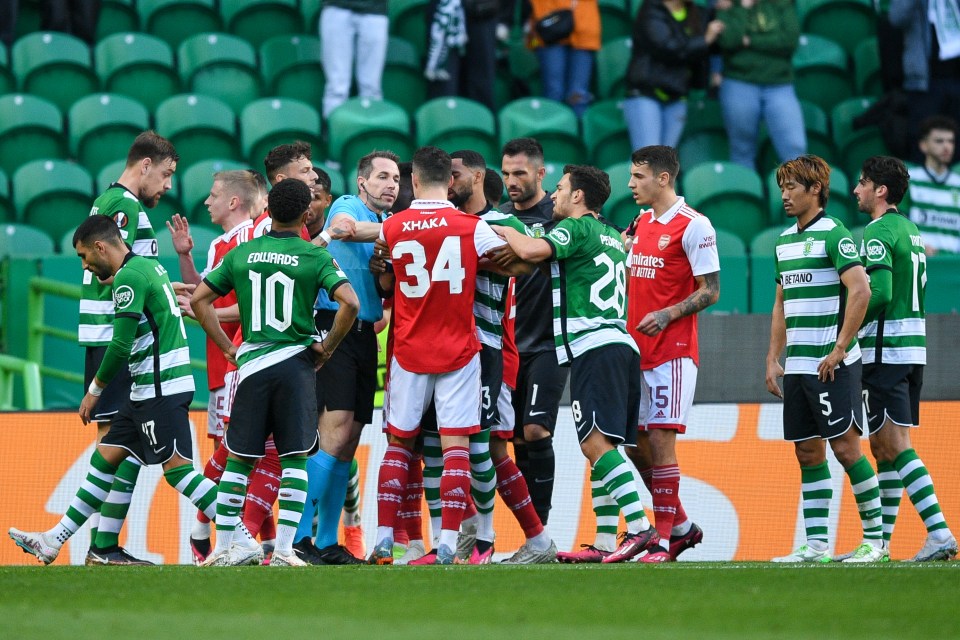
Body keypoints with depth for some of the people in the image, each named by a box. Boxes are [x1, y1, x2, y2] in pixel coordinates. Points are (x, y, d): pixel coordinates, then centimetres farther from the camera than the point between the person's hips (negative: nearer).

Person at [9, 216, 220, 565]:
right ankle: (54, 540, 14)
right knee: (106, 456, 11)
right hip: (146, 389, 10)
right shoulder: (149, 266, 15)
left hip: (161, 389, -10)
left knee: (177, 467, -11)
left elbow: (121, 346, -17)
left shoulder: (129, 277, -14)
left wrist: (95, 390, -6)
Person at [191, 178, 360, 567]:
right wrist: (328, 345, -2)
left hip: (252, 363, 2)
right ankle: (284, 549, -4)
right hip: (296, 362, -2)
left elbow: (199, 299, 7)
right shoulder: (314, 257, -4)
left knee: (239, 458, 9)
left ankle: (222, 548, 8)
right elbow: (350, 303, -16)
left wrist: (227, 347, 11)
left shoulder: (241, 254, 6)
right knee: (295, 458, 2)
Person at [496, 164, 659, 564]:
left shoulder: (576, 228, -2)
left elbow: (530, 251, -18)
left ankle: (640, 528, -27)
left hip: (593, 347, -9)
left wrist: (505, 232, 1)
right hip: (622, 345, 9)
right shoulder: (612, 237, 25)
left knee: (595, 441, -16)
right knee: (599, 445, 10)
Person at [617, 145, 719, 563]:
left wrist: (667, 315, -21)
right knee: (634, 444, 8)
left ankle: (664, 540, -5)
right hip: (636, 350, 8)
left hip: (673, 352, -8)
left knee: (660, 440, -10)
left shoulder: (693, 226, -10)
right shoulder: (641, 223, 14)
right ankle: (682, 526, 22)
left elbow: (710, 291, -11)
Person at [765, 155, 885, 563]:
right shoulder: (785, 241, 16)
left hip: (831, 365, -8)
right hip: (797, 367, 8)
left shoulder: (833, 234, -9)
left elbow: (860, 291, -18)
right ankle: (816, 544, 8)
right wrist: (773, 358, 15)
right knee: (808, 454, 6)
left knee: (845, 448, -7)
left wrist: (839, 350, -18)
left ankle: (875, 539, 0)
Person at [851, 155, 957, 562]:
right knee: (882, 446, 13)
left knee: (897, 446, -11)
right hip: (913, 348, 9)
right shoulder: (910, 231, 18)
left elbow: (879, 292, -23)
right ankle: (880, 542, 15)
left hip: (885, 350, -9)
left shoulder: (877, 233, -12)